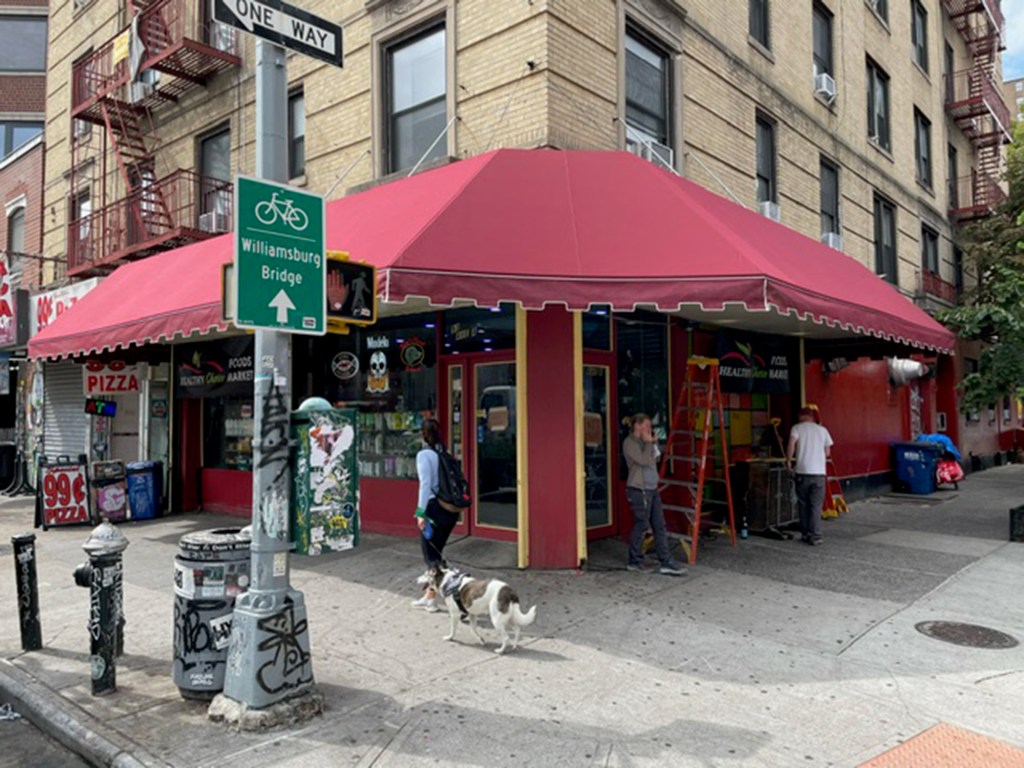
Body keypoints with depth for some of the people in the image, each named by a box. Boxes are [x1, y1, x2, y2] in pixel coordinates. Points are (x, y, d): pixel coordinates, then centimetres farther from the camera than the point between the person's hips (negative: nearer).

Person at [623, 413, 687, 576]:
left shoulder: (645, 441, 16)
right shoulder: (629, 443, -11)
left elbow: (655, 459, 20)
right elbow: (644, 460, -21)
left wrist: (654, 443, 9)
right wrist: (649, 443, -9)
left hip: (652, 489, 9)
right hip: (639, 490, -9)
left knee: (659, 526, 5)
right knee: (641, 526, 0)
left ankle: (666, 562, 7)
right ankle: (634, 561, 15)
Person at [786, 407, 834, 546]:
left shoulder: (797, 428, 3)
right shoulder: (822, 430, 10)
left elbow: (791, 444, -14)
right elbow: (828, 453, 10)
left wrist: (788, 461, -4)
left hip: (802, 472, -1)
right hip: (819, 472, 1)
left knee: (803, 504, 11)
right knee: (816, 506, 3)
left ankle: (806, 534, 17)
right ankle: (815, 536, -1)